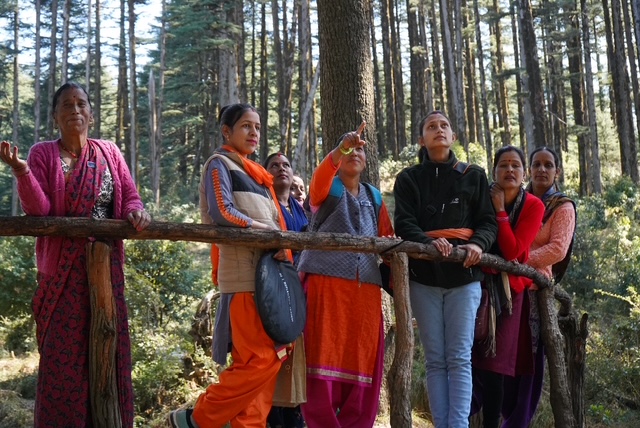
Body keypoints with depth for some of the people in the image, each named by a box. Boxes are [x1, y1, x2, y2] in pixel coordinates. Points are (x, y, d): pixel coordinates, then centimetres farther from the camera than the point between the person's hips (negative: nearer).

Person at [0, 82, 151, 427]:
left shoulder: (109, 152, 9)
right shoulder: (42, 154, 0)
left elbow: (130, 197, 7)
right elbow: (38, 210, -11)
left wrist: (136, 212, -16)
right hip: (62, 268, -3)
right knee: (63, 350, -1)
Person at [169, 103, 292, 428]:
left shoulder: (255, 173, 24)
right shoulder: (219, 164, 0)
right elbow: (221, 212, -15)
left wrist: (281, 245, 3)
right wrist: (264, 230, -11)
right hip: (244, 274, -8)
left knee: (270, 359, 4)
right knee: (261, 361, -12)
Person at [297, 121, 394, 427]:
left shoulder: (374, 196, 20)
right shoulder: (327, 187, 7)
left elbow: (387, 238, 18)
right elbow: (320, 176, -18)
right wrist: (340, 148, -36)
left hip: (366, 285, 4)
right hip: (325, 280, -4)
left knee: (361, 359, 3)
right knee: (325, 355, -6)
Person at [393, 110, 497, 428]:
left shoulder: (474, 176, 14)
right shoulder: (408, 178, 12)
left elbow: (488, 221, 8)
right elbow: (403, 223, 0)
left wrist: (477, 244, -14)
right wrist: (429, 242, -21)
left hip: (464, 274, 0)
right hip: (424, 275, 1)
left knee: (459, 357, -7)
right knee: (435, 359, 0)